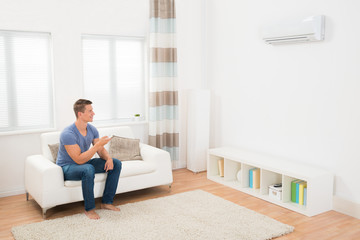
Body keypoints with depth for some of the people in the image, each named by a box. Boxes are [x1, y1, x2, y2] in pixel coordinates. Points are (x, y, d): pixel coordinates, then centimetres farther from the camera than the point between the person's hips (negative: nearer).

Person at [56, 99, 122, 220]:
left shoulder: (92, 129, -4)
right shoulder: (68, 134, -29)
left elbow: (101, 150, 4)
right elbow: (79, 160, -32)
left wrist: (108, 158, -19)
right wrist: (98, 145, -36)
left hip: (84, 162, 8)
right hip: (67, 167, -8)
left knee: (116, 164, -4)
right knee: (88, 169, -40)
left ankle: (106, 202, 1)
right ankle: (89, 209, -23)